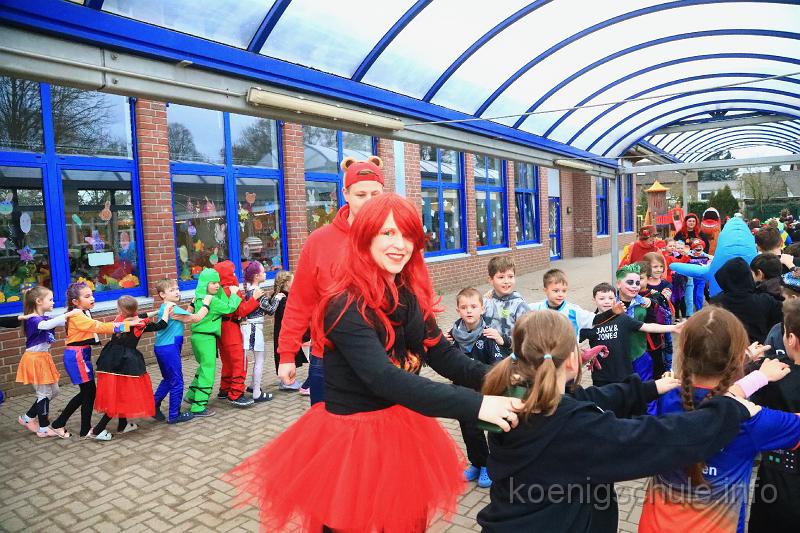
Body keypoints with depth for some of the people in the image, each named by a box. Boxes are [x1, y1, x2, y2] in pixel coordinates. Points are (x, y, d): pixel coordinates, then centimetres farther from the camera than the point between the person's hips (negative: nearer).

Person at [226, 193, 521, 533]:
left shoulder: (409, 297, 0)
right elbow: (385, 379, -34)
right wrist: (475, 405, -39)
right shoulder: (347, 307, -24)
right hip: (351, 436, -6)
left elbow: (442, 354, -2)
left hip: (401, 430, 7)